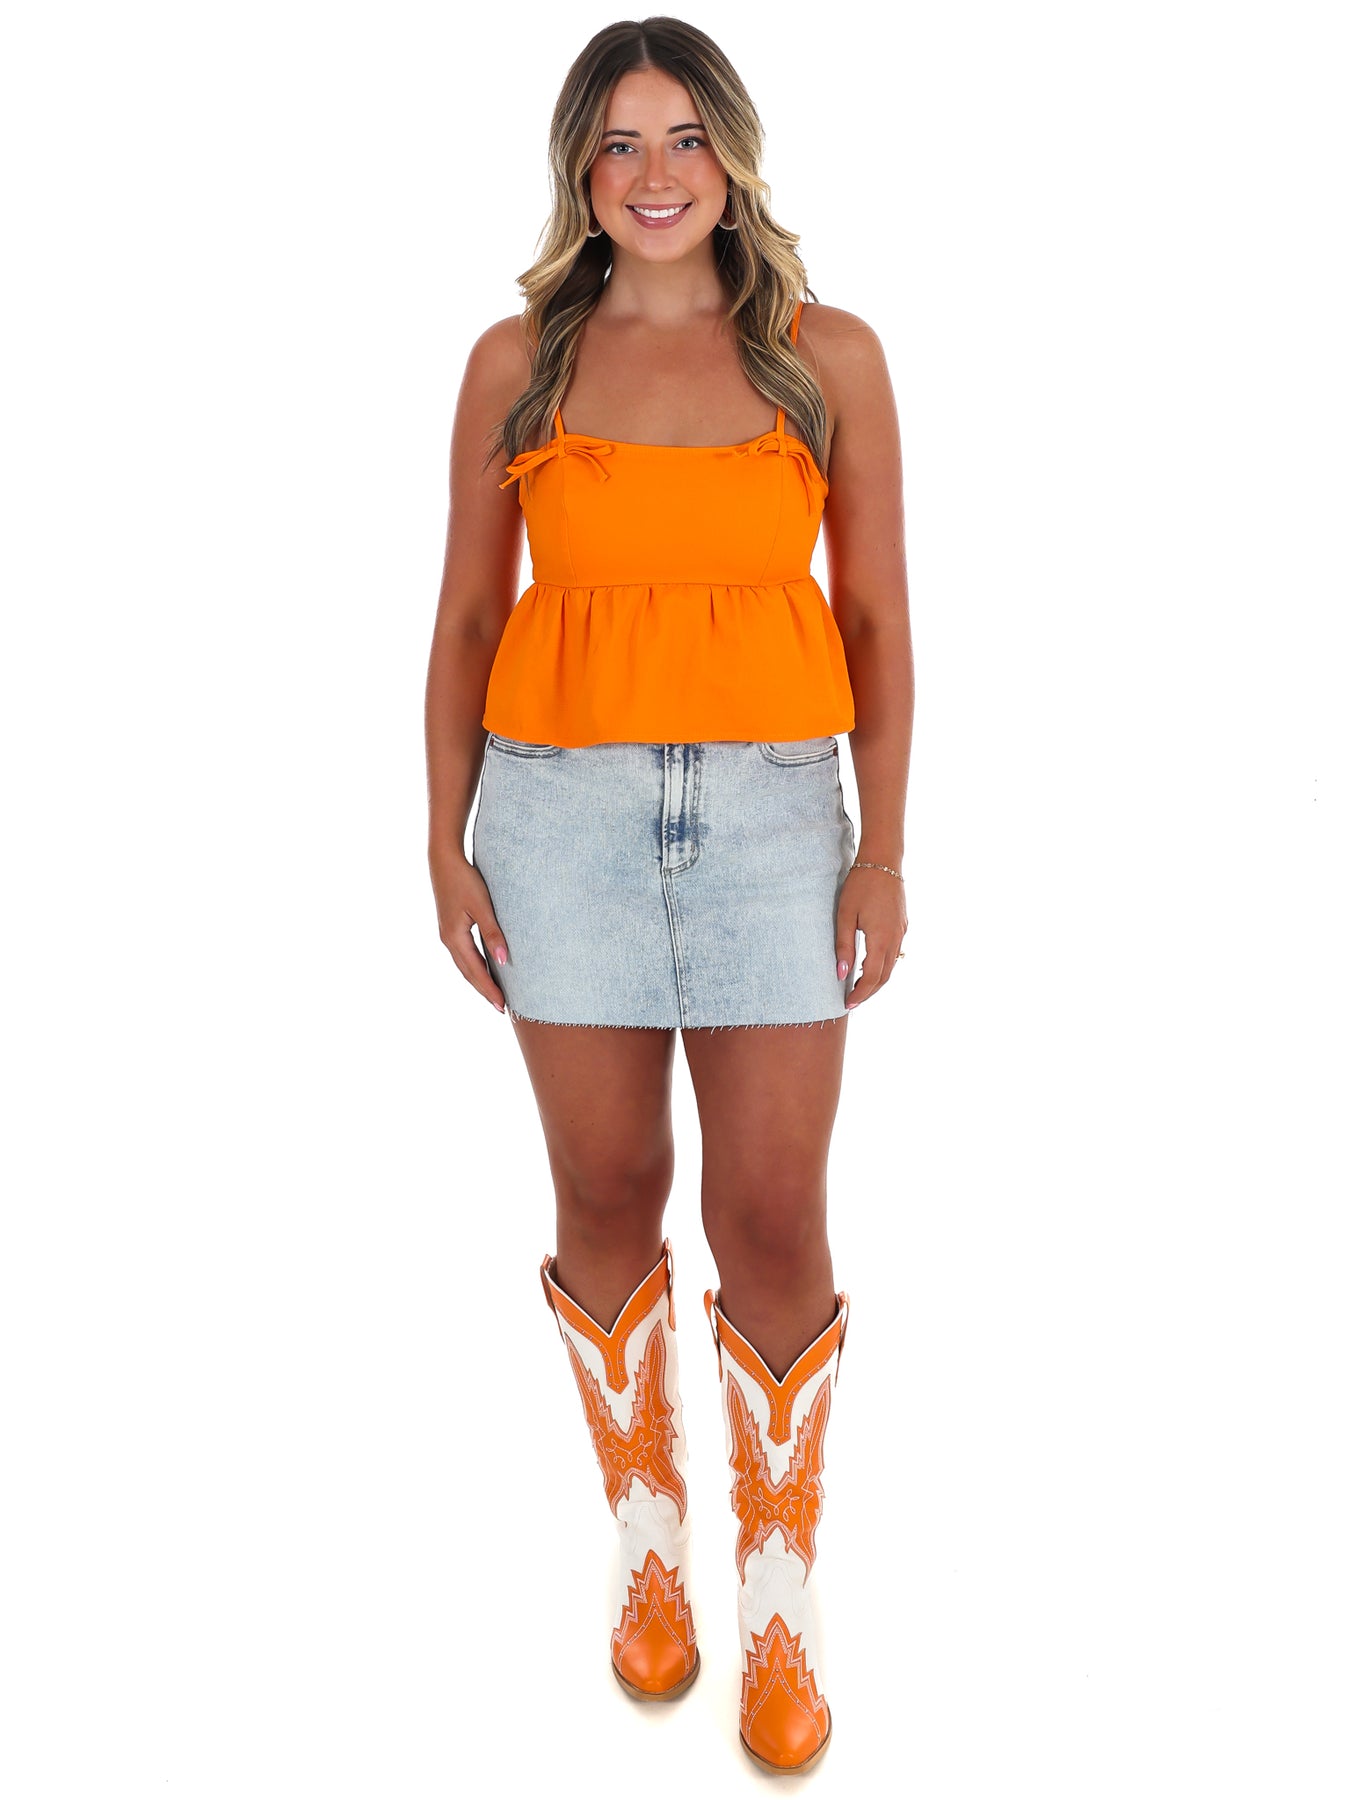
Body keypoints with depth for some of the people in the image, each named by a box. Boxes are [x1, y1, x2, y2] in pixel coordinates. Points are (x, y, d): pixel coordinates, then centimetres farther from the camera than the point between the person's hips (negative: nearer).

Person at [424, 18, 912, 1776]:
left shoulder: (828, 355, 4)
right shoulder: (518, 361, 6)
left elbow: (877, 617, 4)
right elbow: (467, 612, 8)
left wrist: (885, 850, -2)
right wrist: (447, 840, 1)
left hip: (769, 803, 0)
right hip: (562, 802, 1)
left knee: (773, 1222, -1)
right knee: (607, 1202, 7)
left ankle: (780, 1607, 17)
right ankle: (651, 1546, 29)